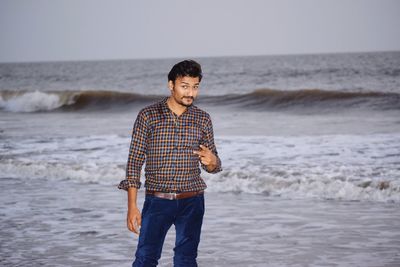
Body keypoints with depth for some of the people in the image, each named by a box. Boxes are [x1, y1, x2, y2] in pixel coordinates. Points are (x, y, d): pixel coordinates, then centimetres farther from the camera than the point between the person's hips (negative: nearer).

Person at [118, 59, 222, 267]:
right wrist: (132, 206, -8)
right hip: (157, 202, -2)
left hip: (191, 203, 2)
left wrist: (211, 161, -16)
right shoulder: (148, 115, -4)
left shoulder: (202, 119, 4)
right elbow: (134, 161, -3)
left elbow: (212, 167, 10)